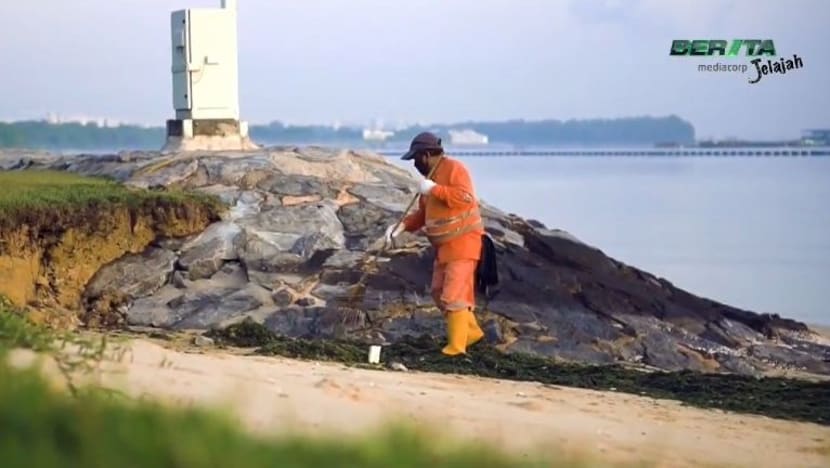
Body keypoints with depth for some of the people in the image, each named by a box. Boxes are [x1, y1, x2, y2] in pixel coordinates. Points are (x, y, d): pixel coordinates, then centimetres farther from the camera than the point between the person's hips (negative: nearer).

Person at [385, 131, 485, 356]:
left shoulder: (454, 168, -15)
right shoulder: (431, 176, 13)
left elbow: (465, 198, -31)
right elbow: (423, 213, 18)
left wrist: (434, 189, -26)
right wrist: (402, 225, 3)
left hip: (462, 243, -10)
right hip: (445, 245, 10)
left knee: (454, 294, -11)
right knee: (440, 292, 14)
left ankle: (456, 345, -7)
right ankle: (471, 331, 23)